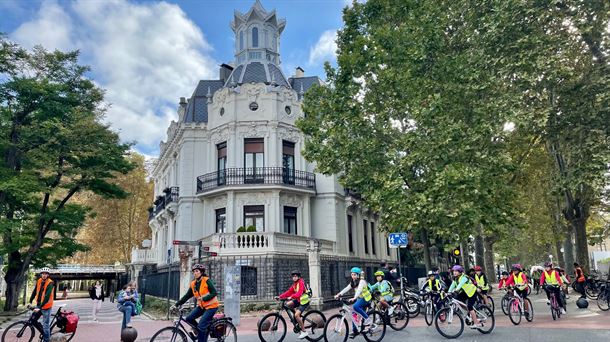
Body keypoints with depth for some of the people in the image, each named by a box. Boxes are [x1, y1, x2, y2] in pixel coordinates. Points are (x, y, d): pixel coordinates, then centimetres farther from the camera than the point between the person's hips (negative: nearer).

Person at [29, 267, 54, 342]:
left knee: (46, 324, -1)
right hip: (38, 305, 7)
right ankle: (44, 332, 26)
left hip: (46, 306, -7)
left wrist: (40, 307, -28)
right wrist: (30, 302, 1)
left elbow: (47, 296, -24)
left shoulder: (50, 283, -18)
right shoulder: (39, 281, 3)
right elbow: (34, 292, 8)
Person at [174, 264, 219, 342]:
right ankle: (201, 332, 13)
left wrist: (203, 298, -28)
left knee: (201, 326, -15)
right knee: (189, 318, -9)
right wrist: (176, 304, -1)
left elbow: (214, 293, -19)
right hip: (201, 306, 7)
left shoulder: (207, 281, -14)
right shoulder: (193, 284, 3)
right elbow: (186, 296, 6)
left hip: (211, 306, -6)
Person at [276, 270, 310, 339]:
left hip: (304, 301, -9)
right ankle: (299, 317, 7)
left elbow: (299, 293, -33)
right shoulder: (294, 284, 9)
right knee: (288, 304, -8)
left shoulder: (301, 283, -17)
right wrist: (280, 296, -9)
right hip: (298, 300, 9)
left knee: (296, 315, -21)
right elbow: (289, 292, 3)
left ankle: (304, 332, -9)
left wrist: (291, 297, -48)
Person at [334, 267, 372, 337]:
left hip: (365, 298, -8)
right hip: (359, 298, 8)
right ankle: (355, 331, 7)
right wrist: (339, 295, -21)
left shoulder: (361, 281, -17)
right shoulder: (352, 282, 7)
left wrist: (354, 298, -50)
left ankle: (367, 319, -17)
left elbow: (359, 290, -34)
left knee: (356, 306, -32)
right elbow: (346, 289, -6)